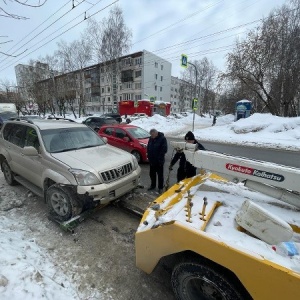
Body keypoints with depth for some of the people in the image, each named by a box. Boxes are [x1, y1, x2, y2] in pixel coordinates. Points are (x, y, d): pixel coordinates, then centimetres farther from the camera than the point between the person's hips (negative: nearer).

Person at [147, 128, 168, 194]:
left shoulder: (162, 138, -16)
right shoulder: (151, 138, 2)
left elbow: (164, 149, -17)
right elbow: (148, 147, 13)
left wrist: (159, 158, -16)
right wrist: (149, 156, 4)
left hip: (159, 161, -6)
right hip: (152, 160, 6)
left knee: (160, 174, 7)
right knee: (152, 174, 17)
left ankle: (160, 188, 22)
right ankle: (153, 186, 35)